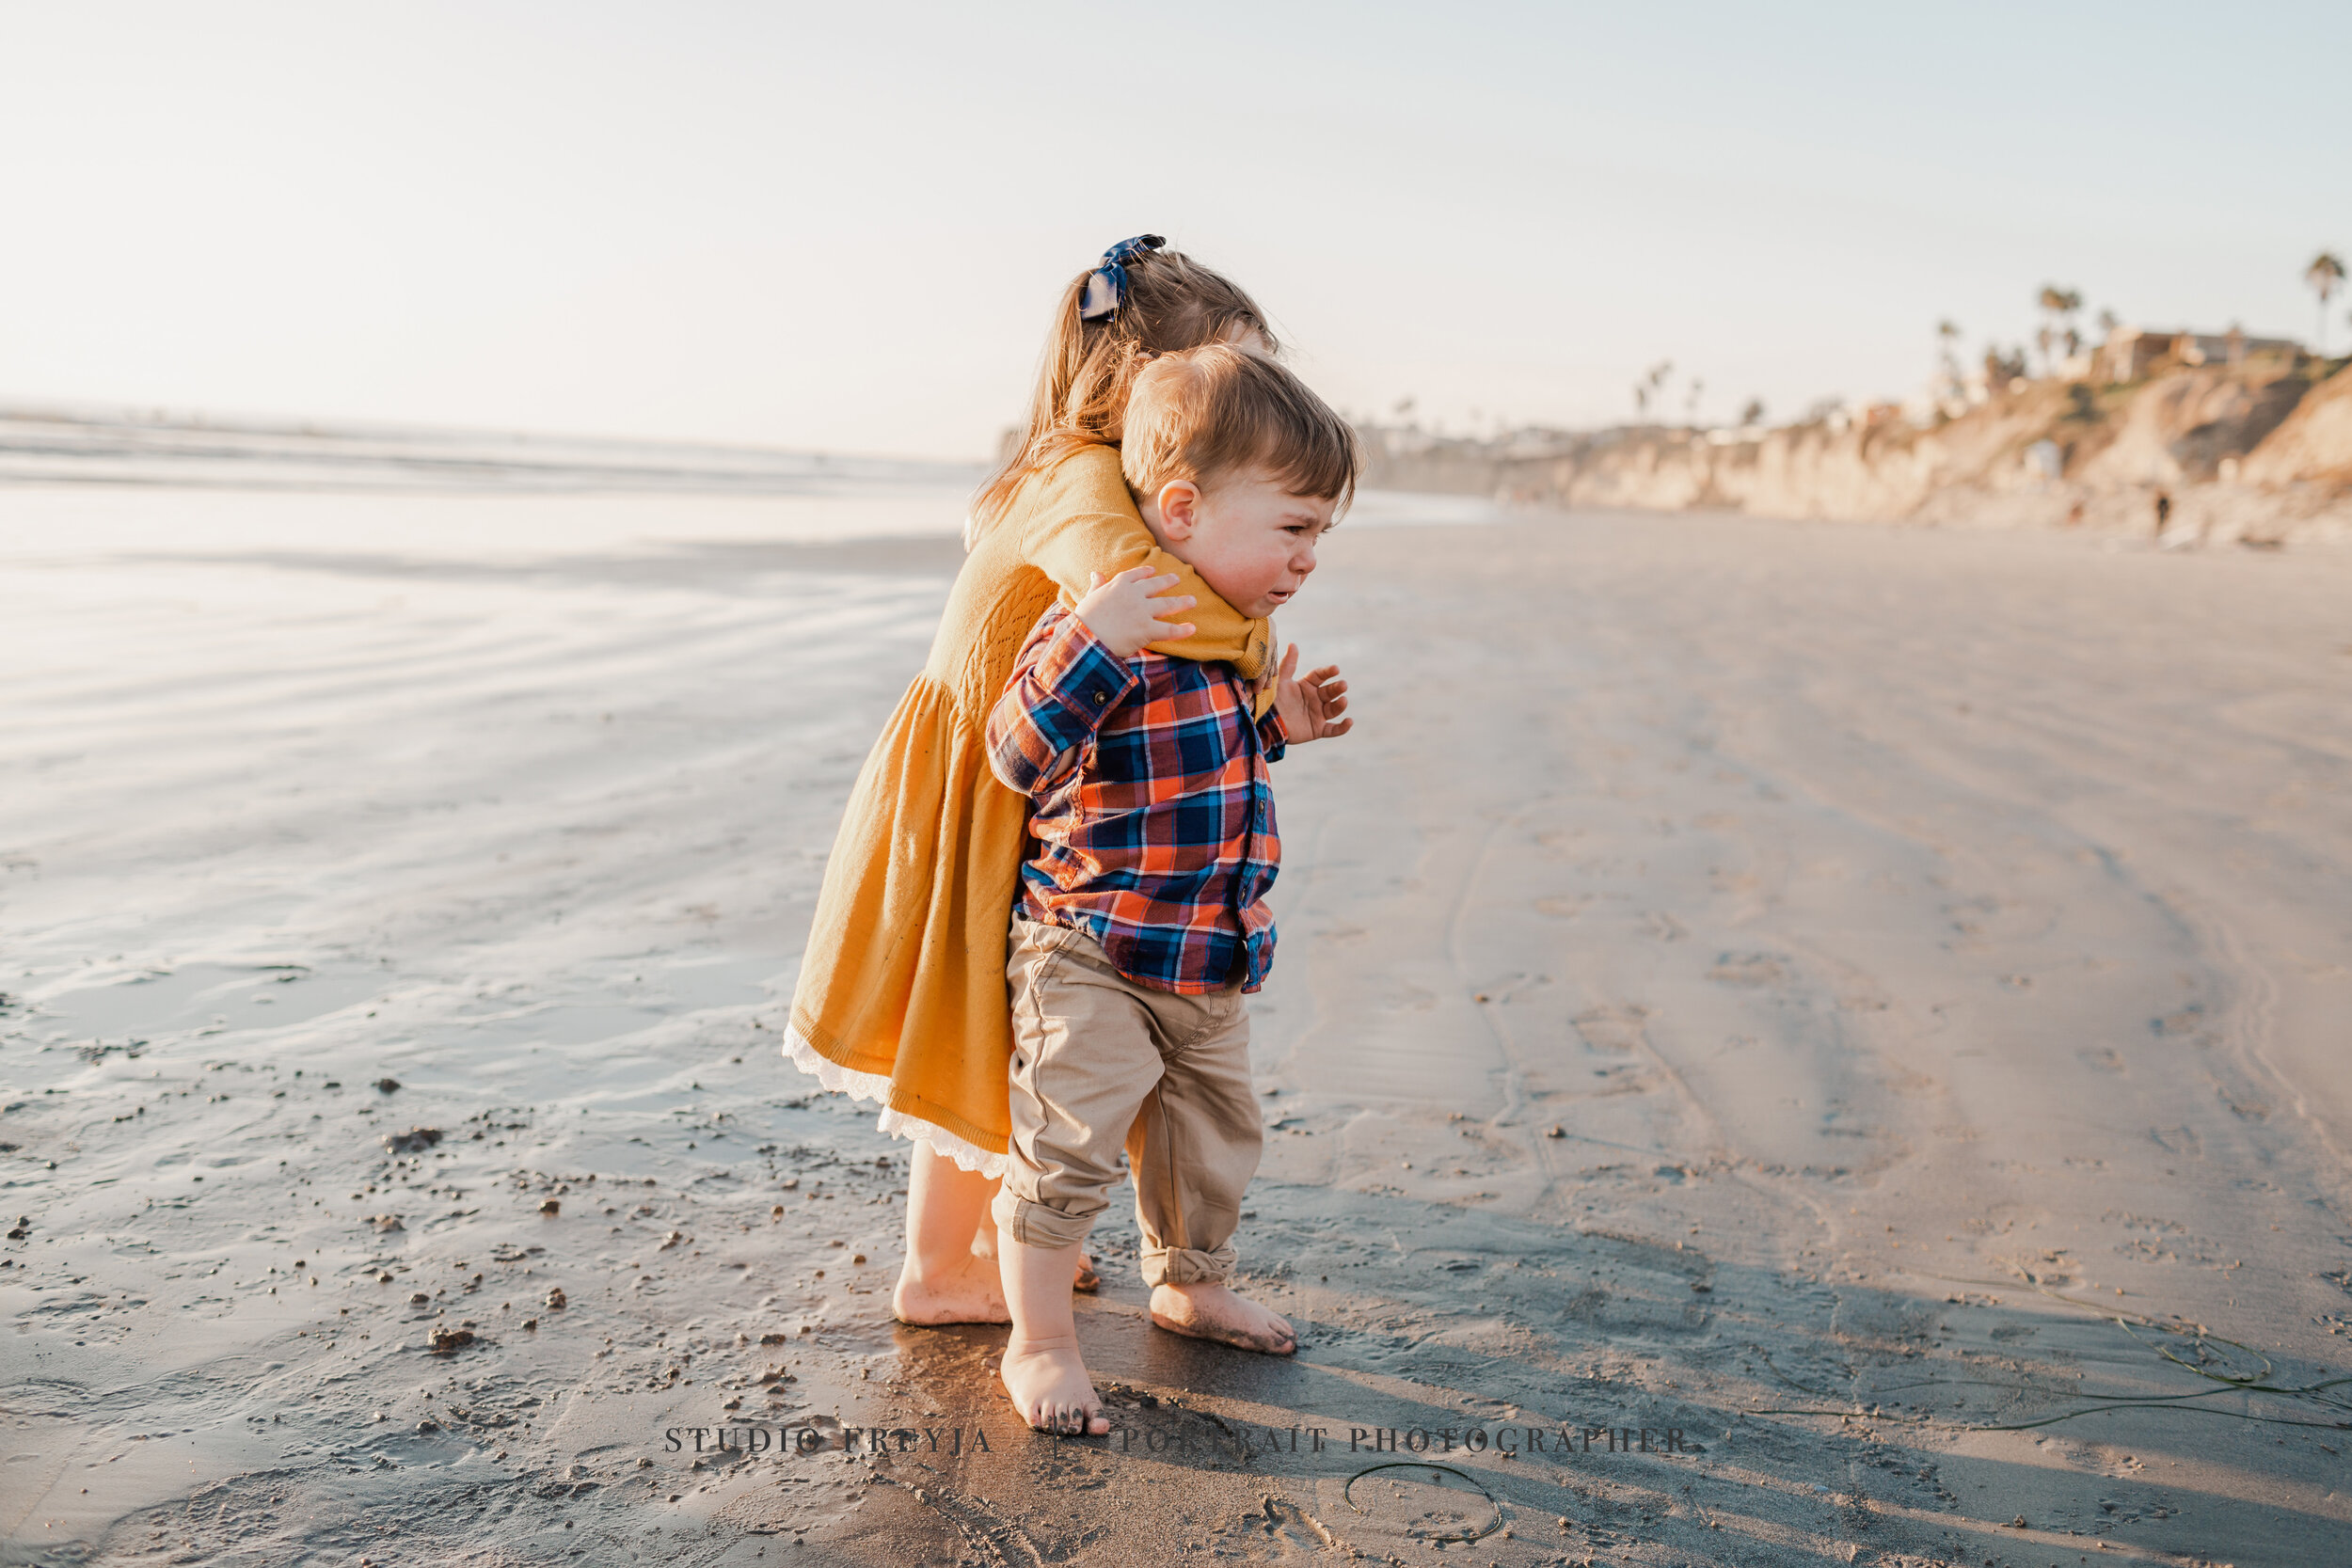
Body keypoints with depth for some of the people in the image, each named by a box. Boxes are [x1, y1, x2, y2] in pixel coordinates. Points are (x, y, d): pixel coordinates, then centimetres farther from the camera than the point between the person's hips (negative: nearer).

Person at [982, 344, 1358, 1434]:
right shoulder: (1102, 629, -21)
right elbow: (1021, 759, -32)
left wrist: (1273, 727, 11)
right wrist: (1090, 645, -41)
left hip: (1210, 963, 9)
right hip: (1091, 957, -8)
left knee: (1213, 1132, 21)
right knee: (1067, 1148, -4)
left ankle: (1193, 1286, 45)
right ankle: (1038, 1343, 15)